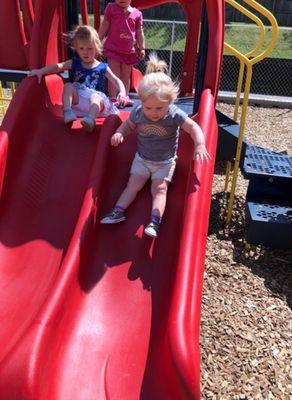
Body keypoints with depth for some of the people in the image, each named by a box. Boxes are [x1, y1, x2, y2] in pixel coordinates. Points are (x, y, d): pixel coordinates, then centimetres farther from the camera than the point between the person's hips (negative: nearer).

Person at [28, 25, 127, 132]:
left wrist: (122, 92, -14)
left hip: (96, 96, -2)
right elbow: (58, 66, 1)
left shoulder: (102, 67, 11)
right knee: (68, 86, -20)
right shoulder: (75, 63, 15)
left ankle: (90, 119, -59)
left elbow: (116, 81, 7)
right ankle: (67, 112, -32)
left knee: (95, 98, -35)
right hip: (77, 99, 3)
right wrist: (41, 71, -15)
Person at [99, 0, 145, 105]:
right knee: (114, 75, -3)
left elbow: (139, 33, 8)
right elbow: (104, 27, 2)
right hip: (113, 49, -3)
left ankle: (125, 97, 24)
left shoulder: (137, 13, 2)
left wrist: (142, 48, 7)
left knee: (126, 76, 13)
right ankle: (112, 98, 2)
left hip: (129, 51, 3)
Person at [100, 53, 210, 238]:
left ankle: (154, 222, -17)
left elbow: (193, 127, -25)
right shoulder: (138, 112, -12)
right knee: (133, 184, -2)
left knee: (159, 188, -11)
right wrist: (119, 133, -18)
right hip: (142, 158, 3)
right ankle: (118, 211, -2)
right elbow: (128, 125, 5)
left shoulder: (174, 114, -22)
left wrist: (200, 145, -43)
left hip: (165, 161, -3)